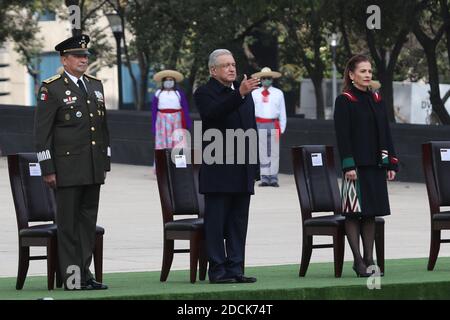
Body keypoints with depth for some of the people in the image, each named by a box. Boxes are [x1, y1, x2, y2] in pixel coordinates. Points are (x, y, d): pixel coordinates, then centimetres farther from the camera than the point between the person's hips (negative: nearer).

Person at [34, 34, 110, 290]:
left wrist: (105, 163, 15)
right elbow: (42, 132, -8)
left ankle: (85, 273, 13)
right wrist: (48, 169, -12)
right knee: (68, 223, -3)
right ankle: (72, 278, -1)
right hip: (67, 169, -6)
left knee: (88, 221, 8)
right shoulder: (52, 89, -6)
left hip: (93, 170, 6)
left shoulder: (95, 85, 14)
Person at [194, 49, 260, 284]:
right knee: (216, 222, -3)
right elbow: (213, 113, -26)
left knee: (238, 223, 7)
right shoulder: (204, 93, -3)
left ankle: (235, 269, 10)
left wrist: (255, 167, 16)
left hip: (242, 172, 7)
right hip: (218, 170, -7)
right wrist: (239, 94, -36)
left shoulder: (244, 93, 18)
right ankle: (217, 270, -2)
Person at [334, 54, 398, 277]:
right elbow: (342, 135, -10)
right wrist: (348, 165, -17)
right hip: (356, 166, -6)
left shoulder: (376, 100, 14)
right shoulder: (344, 101, -4)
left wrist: (391, 163, 9)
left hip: (375, 165, 6)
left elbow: (386, 133, 15)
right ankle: (358, 261, -1)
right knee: (354, 213, -4)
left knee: (371, 213, 7)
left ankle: (369, 259, 11)